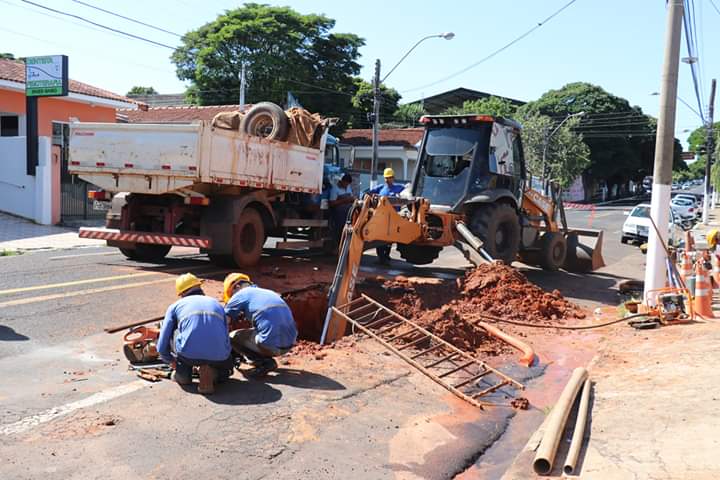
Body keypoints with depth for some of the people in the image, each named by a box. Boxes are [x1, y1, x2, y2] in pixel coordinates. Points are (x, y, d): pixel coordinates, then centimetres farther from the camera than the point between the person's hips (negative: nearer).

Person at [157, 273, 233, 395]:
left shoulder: (176, 306, 19)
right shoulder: (217, 304, 27)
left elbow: (162, 346, 18)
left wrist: (171, 361, 39)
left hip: (189, 355, -1)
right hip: (218, 357, 1)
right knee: (226, 368, 35)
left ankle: (183, 375, 25)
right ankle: (211, 372, 3)